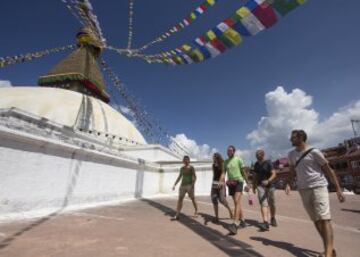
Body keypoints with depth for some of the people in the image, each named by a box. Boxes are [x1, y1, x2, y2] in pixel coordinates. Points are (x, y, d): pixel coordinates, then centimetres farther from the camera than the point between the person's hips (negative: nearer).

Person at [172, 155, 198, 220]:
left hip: (190, 185, -5)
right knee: (180, 199, -3)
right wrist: (174, 184, 9)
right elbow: (179, 177, 15)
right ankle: (177, 215, -3)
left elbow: (194, 177, -11)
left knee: (193, 199, 6)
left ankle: (196, 212, 26)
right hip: (183, 185, 5)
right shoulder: (182, 168, 10)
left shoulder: (191, 168, -6)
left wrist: (192, 185, -21)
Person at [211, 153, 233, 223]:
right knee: (214, 200, 3)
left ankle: (230, 210, 16)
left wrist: (220, 182, -27)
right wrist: (213, 183, 17)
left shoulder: (222, 164, -3)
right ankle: (216, 217, 12)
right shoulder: (213, 165, 14)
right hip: (214, 183, 6)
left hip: (221, 183, -6)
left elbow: (223, 173, -14)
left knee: (222, 199, -13)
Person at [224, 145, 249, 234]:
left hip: (239, 182, -5)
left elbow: (244, 172, 1)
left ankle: (235, 224, -23)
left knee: (237, 202, -17)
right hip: (231, 184, 5)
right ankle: (242, 221, 26)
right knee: (237, 203, 12)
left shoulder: (238, 160, -3)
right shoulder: (225, 162, 9)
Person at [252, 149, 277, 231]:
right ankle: (265, 223, -19)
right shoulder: (256, 164, 5)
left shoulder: (268, 163, -8)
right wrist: (253, 186, 14)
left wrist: (268, 181, -34)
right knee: (263, 204, -12)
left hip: (270, 186, -2)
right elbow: (255, 176, 14)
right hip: (260, 186, 2)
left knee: (272, 204, 12)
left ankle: (273, 219, 36)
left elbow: (274, 174, -18)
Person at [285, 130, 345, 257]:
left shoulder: (314, 152, -6)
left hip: (318, 187, -5)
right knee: (316, 220, 9)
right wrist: (288, 184, -2)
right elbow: (292, 172, 15)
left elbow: (329, 170, -1)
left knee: (324, 219, -9)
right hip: (303, 190, 5)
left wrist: (338, 189, -3)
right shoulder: (291, 154, 9)